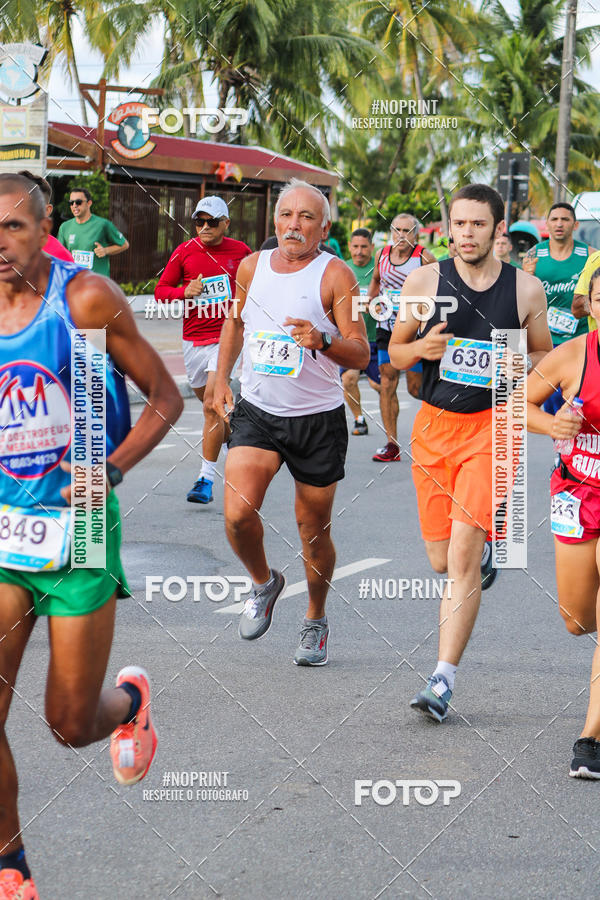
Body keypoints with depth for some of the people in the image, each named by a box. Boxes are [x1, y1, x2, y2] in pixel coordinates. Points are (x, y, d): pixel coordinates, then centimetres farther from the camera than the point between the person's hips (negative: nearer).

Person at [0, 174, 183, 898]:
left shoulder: (86, 300, -9)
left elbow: (165, 397, -4)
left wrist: (115, 466, -18)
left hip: (77, 528, -3)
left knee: (71, 724, 4)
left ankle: (130, 698, 41)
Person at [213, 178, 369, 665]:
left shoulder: (335, 274, -9)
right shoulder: (251, 266, 3)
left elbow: (361, 354, -13)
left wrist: (324, 341, -32)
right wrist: (221, 378, 17)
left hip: (318, 419, -2)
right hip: (257, 411, 2)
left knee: (314, 530, 7)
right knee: (238, 513, -17)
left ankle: (316, 620, 31)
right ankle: (264, 582, 14)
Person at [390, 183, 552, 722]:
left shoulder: (526, 288, -1)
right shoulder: (424, 280, 1)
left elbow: (545, 356, 12)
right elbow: (395, 353, 8)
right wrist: (421, 348, -14)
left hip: (493, 424, -2)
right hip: (435, 422, 3)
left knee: (462, 554, -15)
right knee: (442, 559, 8)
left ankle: (444, 678, -9)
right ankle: (484, 553, 46)